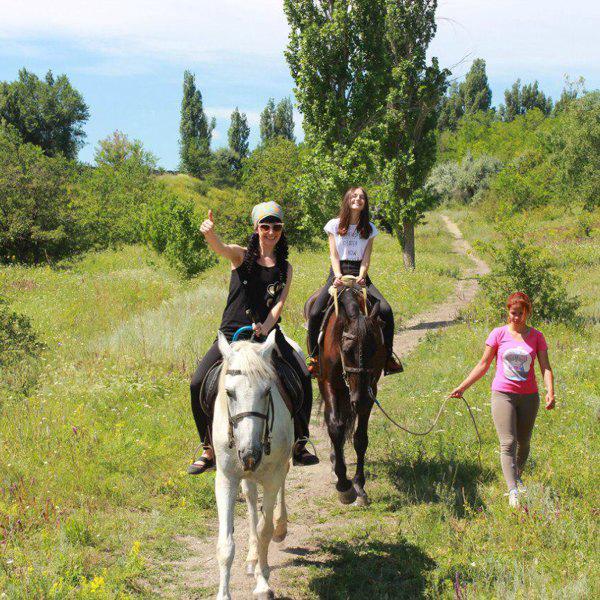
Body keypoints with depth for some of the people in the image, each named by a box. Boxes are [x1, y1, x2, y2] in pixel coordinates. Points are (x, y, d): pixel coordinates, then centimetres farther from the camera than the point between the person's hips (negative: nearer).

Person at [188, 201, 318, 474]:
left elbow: (279, 303, -1)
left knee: (303, 377, -19)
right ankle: (209, 449, 4)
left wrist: (265, 328, -21)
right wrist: (210, 234, -42)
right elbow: (221, 248, -18)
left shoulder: (285, 267, 10)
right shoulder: (241, 255, 4)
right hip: (232, 332, -1)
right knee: (198, 384, -14)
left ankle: (299, 444, -2)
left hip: (269, 333, 1)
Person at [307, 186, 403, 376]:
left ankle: (388, 355, -7)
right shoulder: (335, 225, 5)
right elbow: (334, 255, -1)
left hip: (359, 274, 1)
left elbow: (366, 259, 1)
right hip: (338, 272, -1)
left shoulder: (369, 229, 9)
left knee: (385, 310, -20)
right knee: (315, 313, -22)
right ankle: (314, 357, -4)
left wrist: (361, 277, -18)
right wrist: (338, 276, -19)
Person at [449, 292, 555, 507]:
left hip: (529, 396, 2)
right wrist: (463, 387, 2)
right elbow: (483, 365, 6)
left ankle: (517, 477, 38)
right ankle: (513, 492, -18)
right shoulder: (499, 334, 2)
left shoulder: (536, 336, 5)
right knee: (508, 443, -12)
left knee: (524, 442, 12)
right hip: (503, 394, -2)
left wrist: (550, 392, -17)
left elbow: (545, 367, 0)